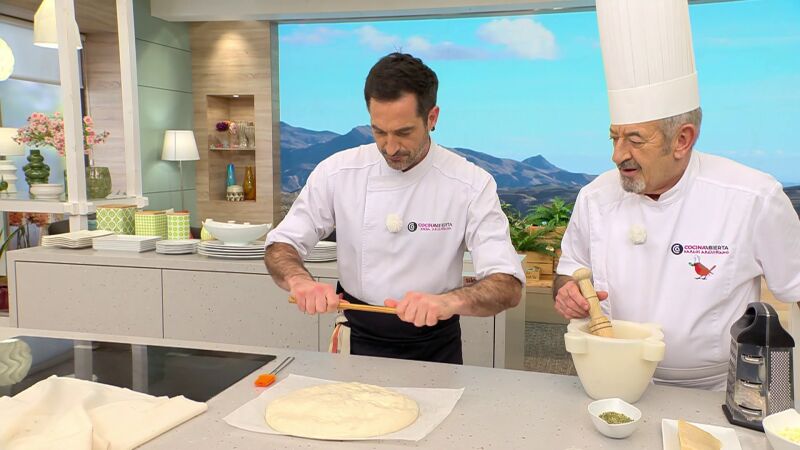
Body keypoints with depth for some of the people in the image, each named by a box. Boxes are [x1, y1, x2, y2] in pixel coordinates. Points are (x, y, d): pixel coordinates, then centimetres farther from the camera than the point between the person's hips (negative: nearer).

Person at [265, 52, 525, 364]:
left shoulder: (472, 184, -13)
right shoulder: (336, 172, -7)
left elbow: (508, 286, -16)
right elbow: (280, 247, -2)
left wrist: (450, 301, -37)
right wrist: (300, 279, -25)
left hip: (433, 348, 0)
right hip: (359, 339, 1)